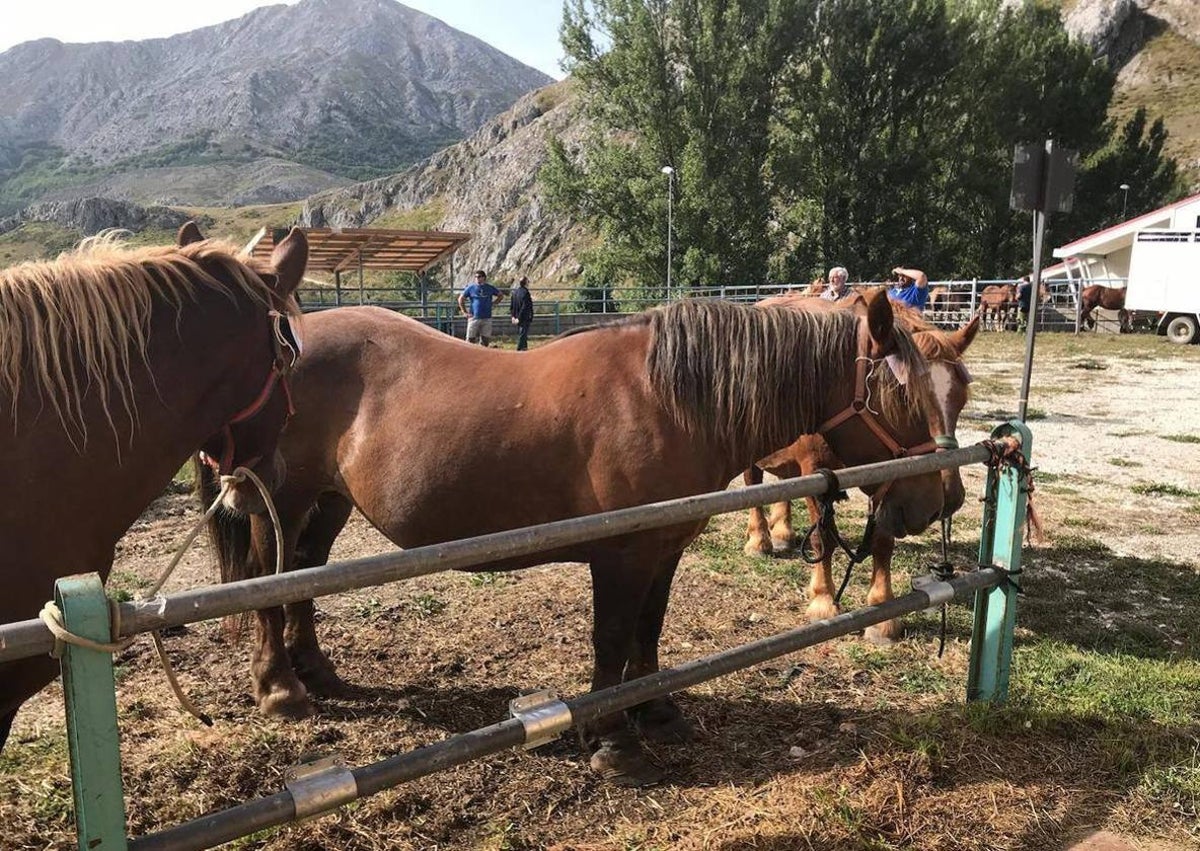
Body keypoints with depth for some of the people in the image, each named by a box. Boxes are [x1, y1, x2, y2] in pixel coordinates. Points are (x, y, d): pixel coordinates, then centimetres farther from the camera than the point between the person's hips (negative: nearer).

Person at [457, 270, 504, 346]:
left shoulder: (490, 288, 6)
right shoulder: (471, 288, 2)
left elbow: (501, 295, 21)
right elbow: (461, 299, 10)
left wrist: (494, 303, 8)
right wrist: (464, 312, 3)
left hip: (487, 318, 2)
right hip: (474, 318, -2)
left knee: (485, 340, 4)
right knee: (470, 339, -5)